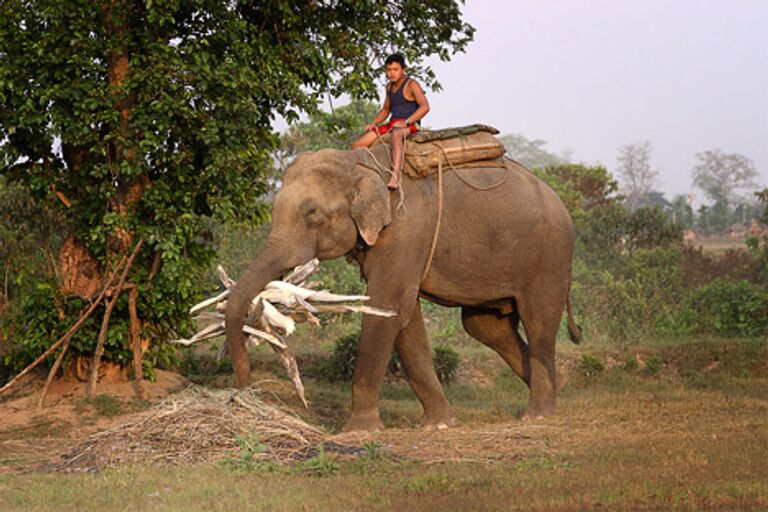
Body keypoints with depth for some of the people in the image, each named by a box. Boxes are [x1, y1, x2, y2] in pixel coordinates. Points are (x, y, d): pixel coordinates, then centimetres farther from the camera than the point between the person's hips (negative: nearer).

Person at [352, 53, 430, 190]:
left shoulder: (411, 85, -5)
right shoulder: (390, 87, 18)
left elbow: (425, 106, -17)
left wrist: (406, 122, -25)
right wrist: (374, 123, 12)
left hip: (410, 125, -8)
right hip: (392, 125, 8)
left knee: (396, 134, -46)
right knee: (357, 145, -5)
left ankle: (395, 177, -60)